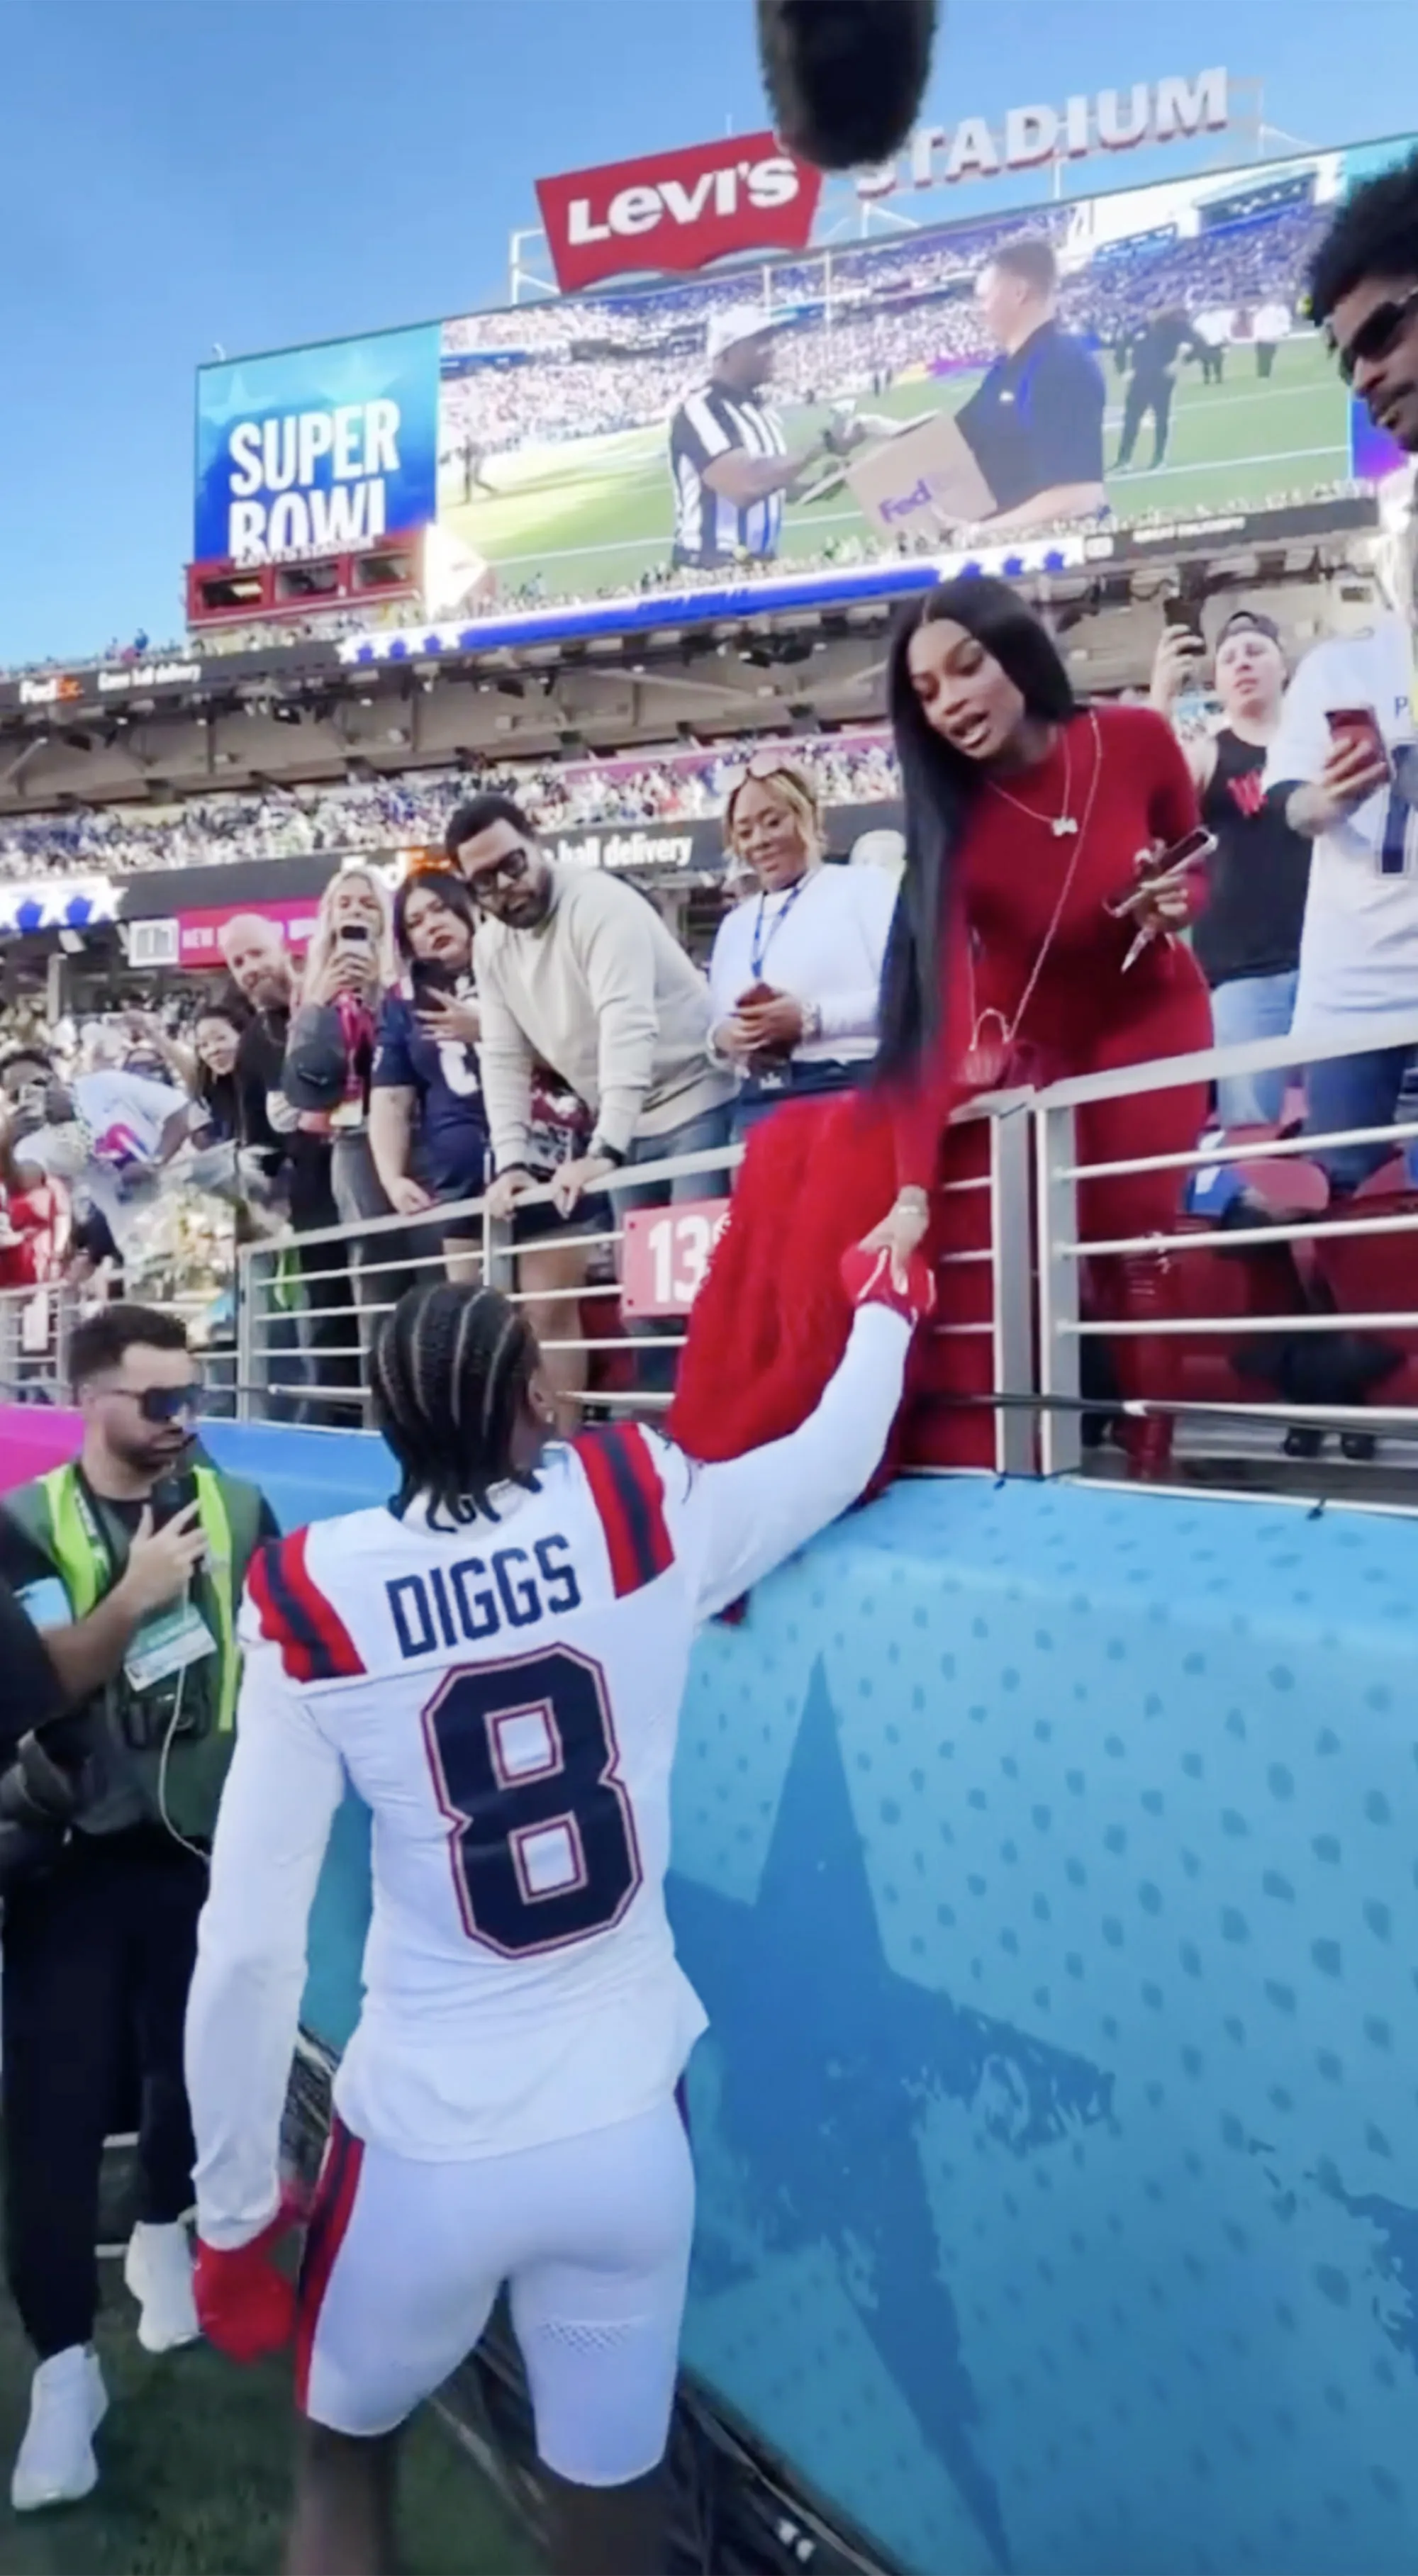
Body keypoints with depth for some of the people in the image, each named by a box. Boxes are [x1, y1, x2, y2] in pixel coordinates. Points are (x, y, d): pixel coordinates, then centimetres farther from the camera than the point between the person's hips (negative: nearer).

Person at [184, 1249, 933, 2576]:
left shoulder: (314, 1604, -13)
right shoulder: (640, 1521, -11)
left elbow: (247, 1942, -13)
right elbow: (839, 1452, 8)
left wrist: (234, 2213, 1)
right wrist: (885, 1304, 28)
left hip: (422, 2149, -1)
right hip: (628, 2131, 1)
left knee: (342, 2456, 29)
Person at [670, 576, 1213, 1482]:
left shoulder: (1139, 741, -18)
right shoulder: (950, 820, -22)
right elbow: (936, 1015, -33)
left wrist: (1170, 907, -22)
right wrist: (912, 1190, -44)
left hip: (1150, 1025, 0)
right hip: (1026, 1047, 0)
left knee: (1135, 1244, -12)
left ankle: (1151, 1464, 5)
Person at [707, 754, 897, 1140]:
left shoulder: (865, 887, 6)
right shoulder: (734, 925, 24)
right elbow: (719, 1025, 25)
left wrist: (811, 1018, -16)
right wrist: (722, 1038, 0)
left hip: (852, 1094, -5)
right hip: (759, 1107, 5)